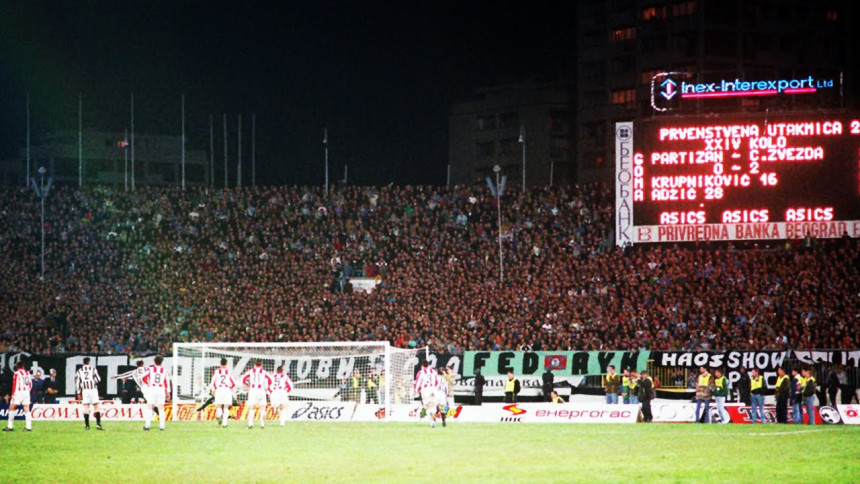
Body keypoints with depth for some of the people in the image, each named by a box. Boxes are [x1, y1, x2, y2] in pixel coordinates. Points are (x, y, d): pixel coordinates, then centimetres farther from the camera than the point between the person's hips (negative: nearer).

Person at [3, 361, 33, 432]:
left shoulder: (16, 373, -6)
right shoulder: (28, 373, 10)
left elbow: (15, 384, -10)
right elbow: (30, 384, 15)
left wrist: (13, 394, -8)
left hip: (18, 392, -5)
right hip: (26, 392, 5)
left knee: (11, 408, 3)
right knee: (27, 409, 6)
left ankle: (10, 426, 0)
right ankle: (28, 426, 0)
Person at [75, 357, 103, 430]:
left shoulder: (79, 371, 9)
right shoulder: (93, 369, 2)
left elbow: (77, 383, 6)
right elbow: (98, 379, -2)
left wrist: (79, 393, 10)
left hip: (84, 390, 2)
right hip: (93, 389, -2)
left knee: (86, 407, 3)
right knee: (96, 406, 1)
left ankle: (87, 425, 0)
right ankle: (98, 424, -8)